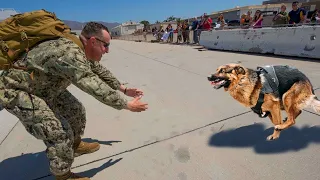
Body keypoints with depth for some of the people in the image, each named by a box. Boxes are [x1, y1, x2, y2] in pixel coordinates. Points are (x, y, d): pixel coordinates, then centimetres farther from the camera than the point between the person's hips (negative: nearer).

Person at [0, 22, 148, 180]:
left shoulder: (84, 52, -5)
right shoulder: (70, 54, -36)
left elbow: (101, 72, 8)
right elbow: (97, 88, -36)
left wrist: (124, 89, 11)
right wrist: (127, 105, -25)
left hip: (43, 86, 9)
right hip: (15, 91, -9)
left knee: (75, 110, 12)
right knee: (59, 133, -14)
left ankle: (76, 146, 35)